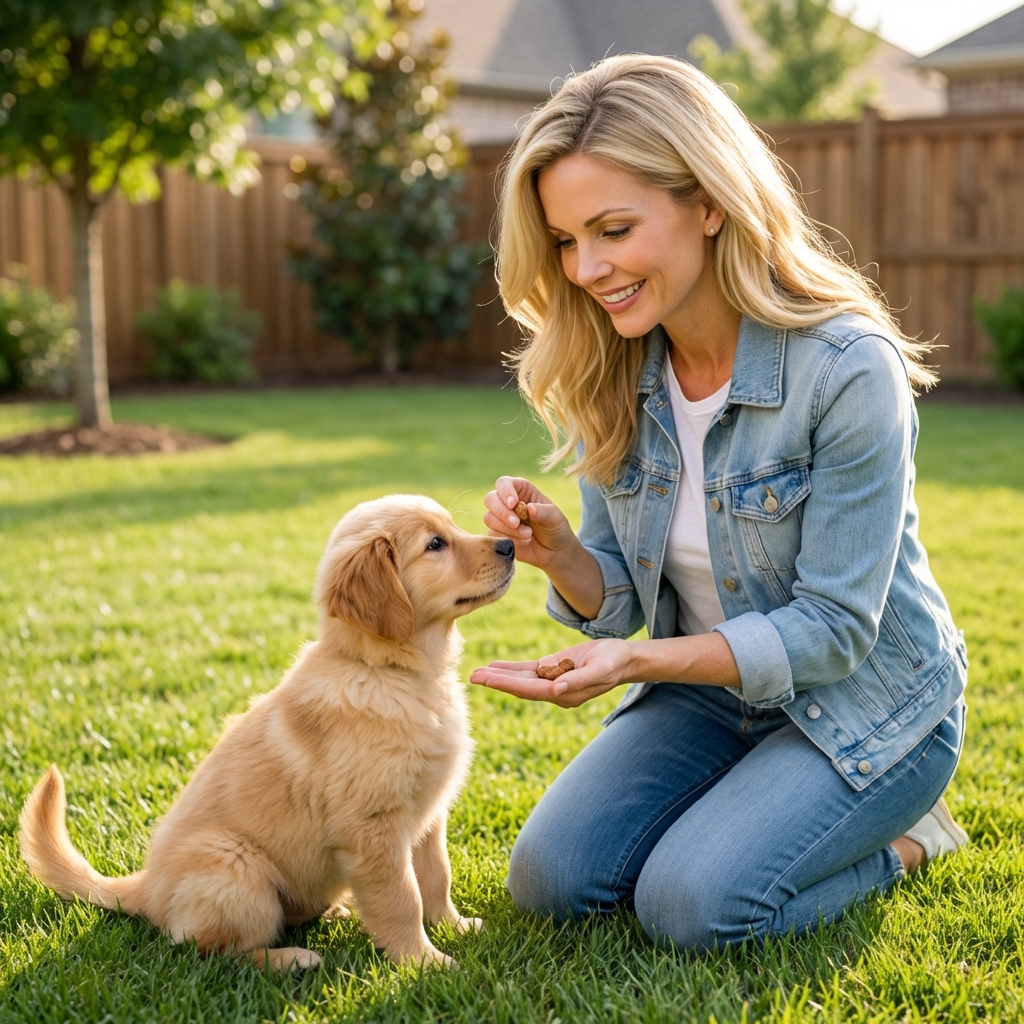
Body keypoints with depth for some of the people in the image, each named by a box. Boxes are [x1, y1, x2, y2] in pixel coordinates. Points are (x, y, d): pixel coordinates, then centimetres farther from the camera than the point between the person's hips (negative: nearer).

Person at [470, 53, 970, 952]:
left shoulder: (849, 370, -27)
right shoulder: (609, 376, -7)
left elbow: (833, 628, -23)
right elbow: (619, 602, -2)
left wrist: (640, 663, -34)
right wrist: (558, 552, -25)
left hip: (864, 705, -5)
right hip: (710, 690, 6)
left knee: (689, 904, -22)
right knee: (551, 882, -8)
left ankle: (898, 841, 6)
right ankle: (749, 802, 17)